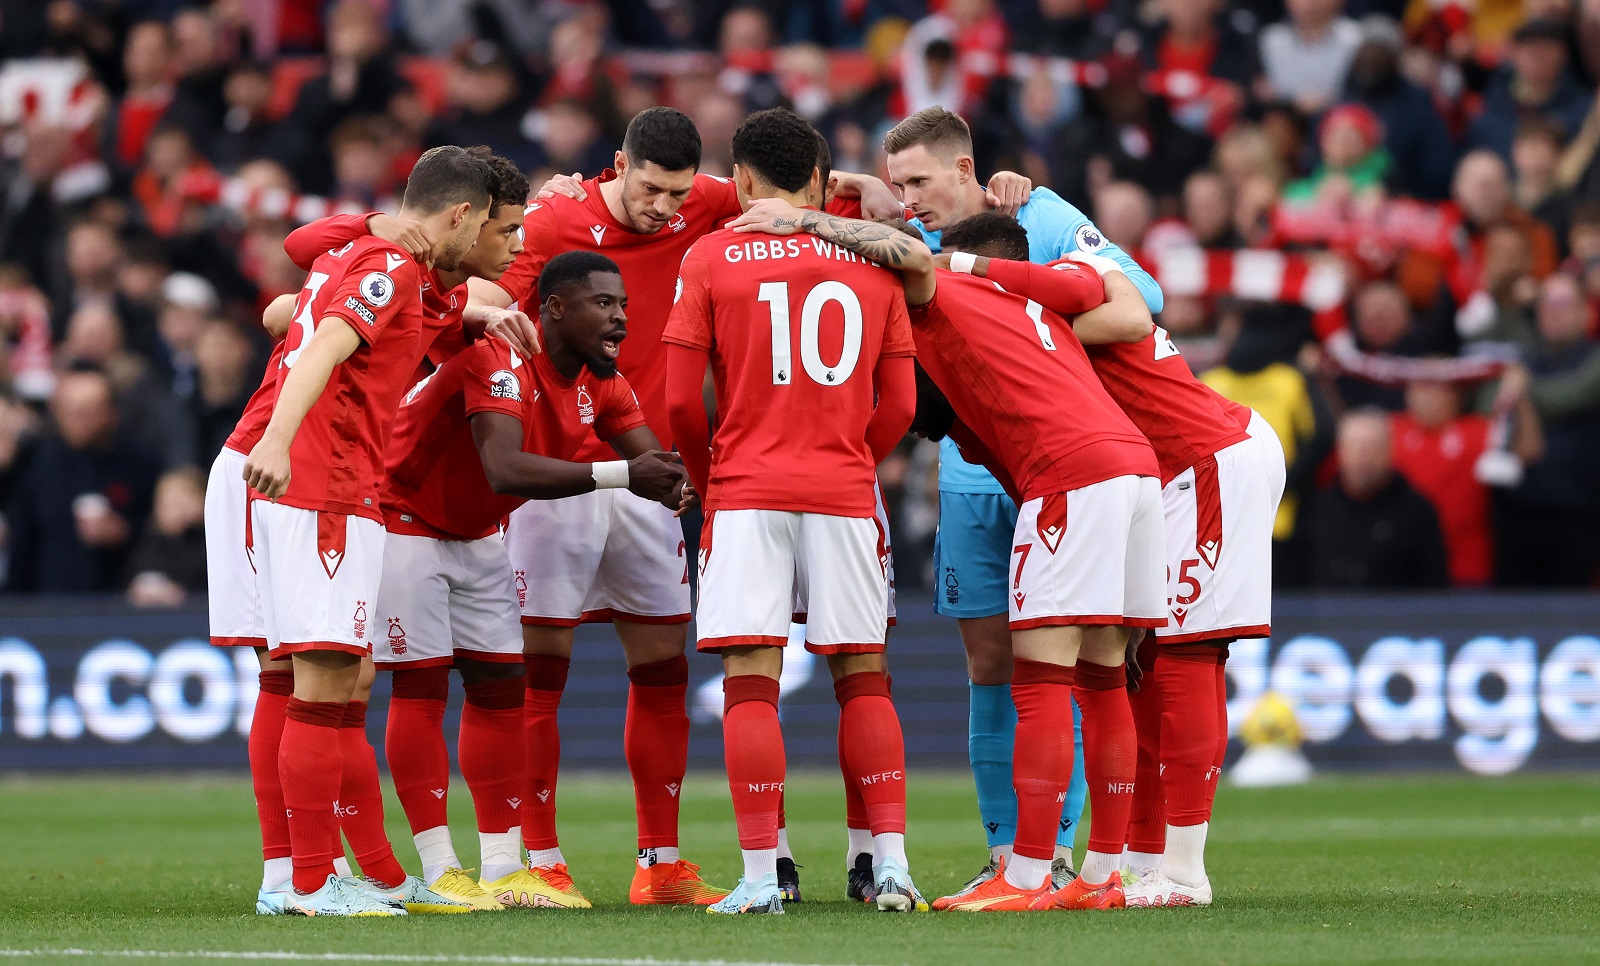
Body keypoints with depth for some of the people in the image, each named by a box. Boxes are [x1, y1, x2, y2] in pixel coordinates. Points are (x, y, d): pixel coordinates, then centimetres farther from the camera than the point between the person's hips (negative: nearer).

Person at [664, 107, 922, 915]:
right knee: (862, 676, 9)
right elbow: (898, 407, 8)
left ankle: (760, 875, -8)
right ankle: (891, 861, 3)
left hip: (747, 489, -2)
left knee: (751, 680, -3)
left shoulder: (711, 258, 1)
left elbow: (682, 402, -1)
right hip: (844, 491, 2)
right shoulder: (873, 262, 9)